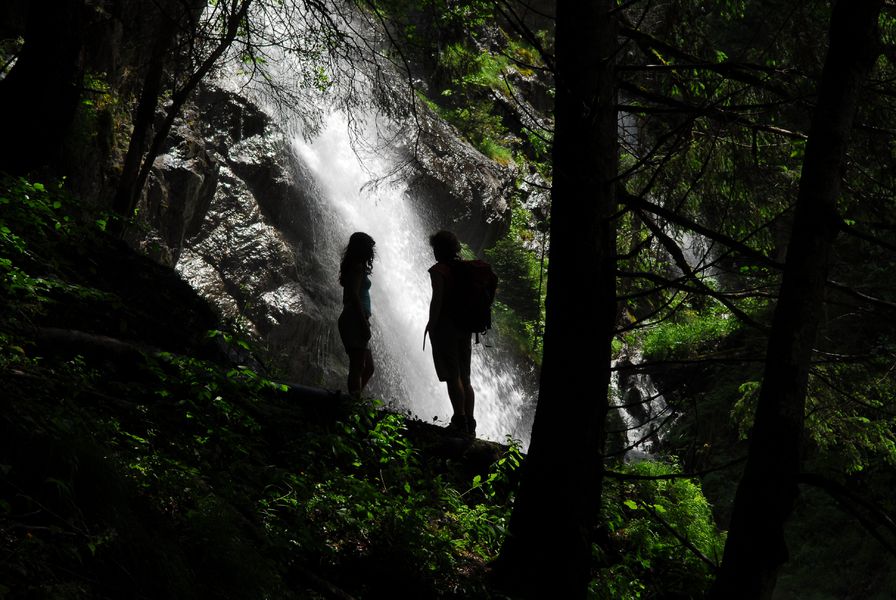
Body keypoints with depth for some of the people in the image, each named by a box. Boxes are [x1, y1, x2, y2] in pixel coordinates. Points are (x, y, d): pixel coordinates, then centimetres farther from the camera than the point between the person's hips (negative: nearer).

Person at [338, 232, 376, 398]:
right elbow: (354, 296, -19)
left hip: (349, 320, 10)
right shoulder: (358, 267, -10)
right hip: (356, 321, -10)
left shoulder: (351, 267, 20)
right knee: (358, 367, -11)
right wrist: (365, 323, -21)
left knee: (368, 367, 12)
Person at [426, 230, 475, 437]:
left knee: (452, 376, -5)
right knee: (465, 378, 11)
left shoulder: (438, 270, -9)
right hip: (465, 328, 7)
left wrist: (431, 324, -11)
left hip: (445, 327, -7)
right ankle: (470, 425, 12)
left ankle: (459, 421, -8)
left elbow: (437, 299, -17)